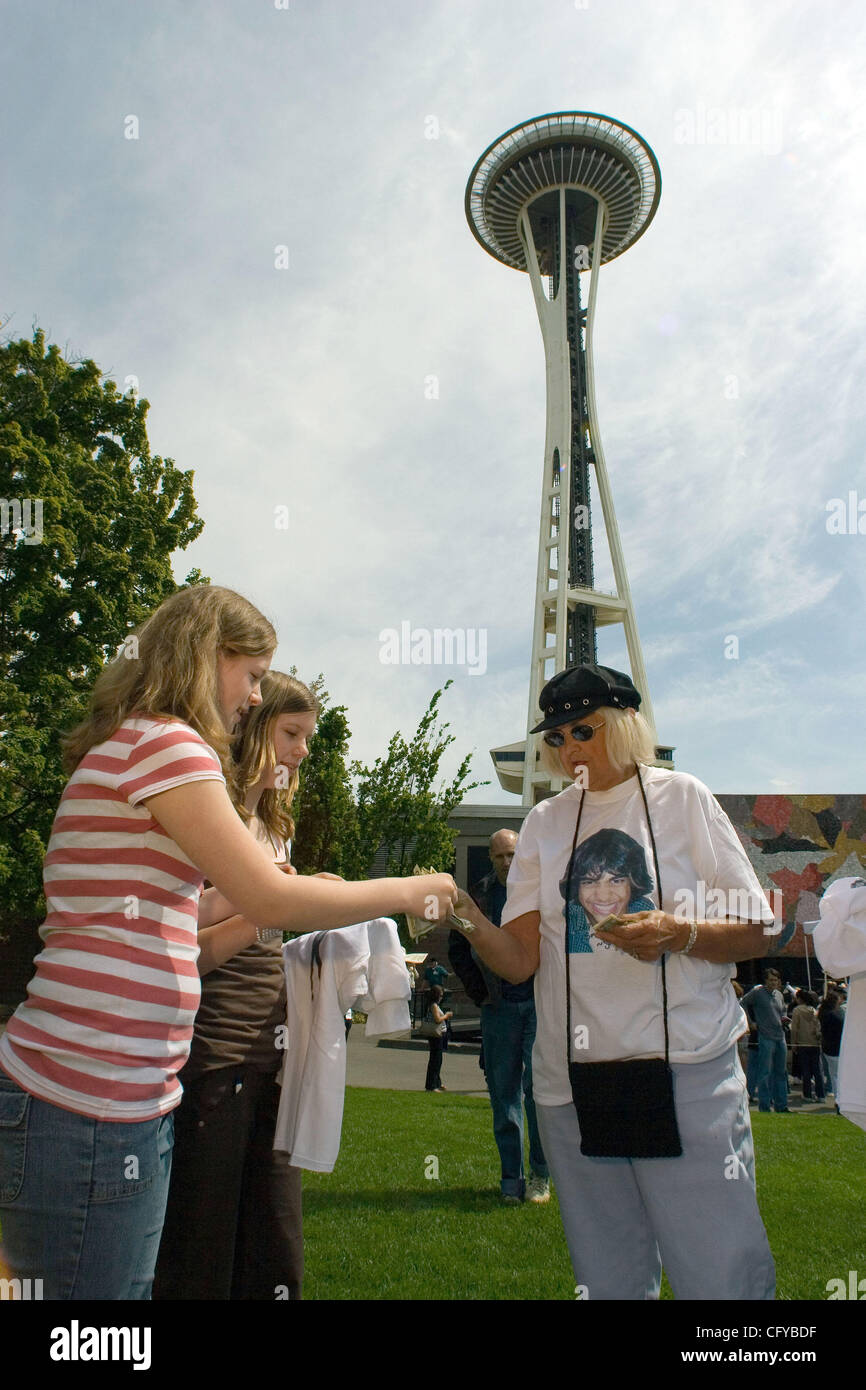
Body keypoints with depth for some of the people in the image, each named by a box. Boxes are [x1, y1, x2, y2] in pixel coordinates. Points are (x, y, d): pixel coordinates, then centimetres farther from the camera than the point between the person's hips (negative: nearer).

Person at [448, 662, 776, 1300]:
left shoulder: (681, 797, 0)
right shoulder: (545, 822, 9)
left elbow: (756, 934, 1)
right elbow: (520, 959, 3)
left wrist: (681, 935, -18)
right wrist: (469, 918, -17)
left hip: (687, 1073, -3)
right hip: (572, 1082, 4)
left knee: (722, 1277, 0)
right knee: (610, 1281, 15)